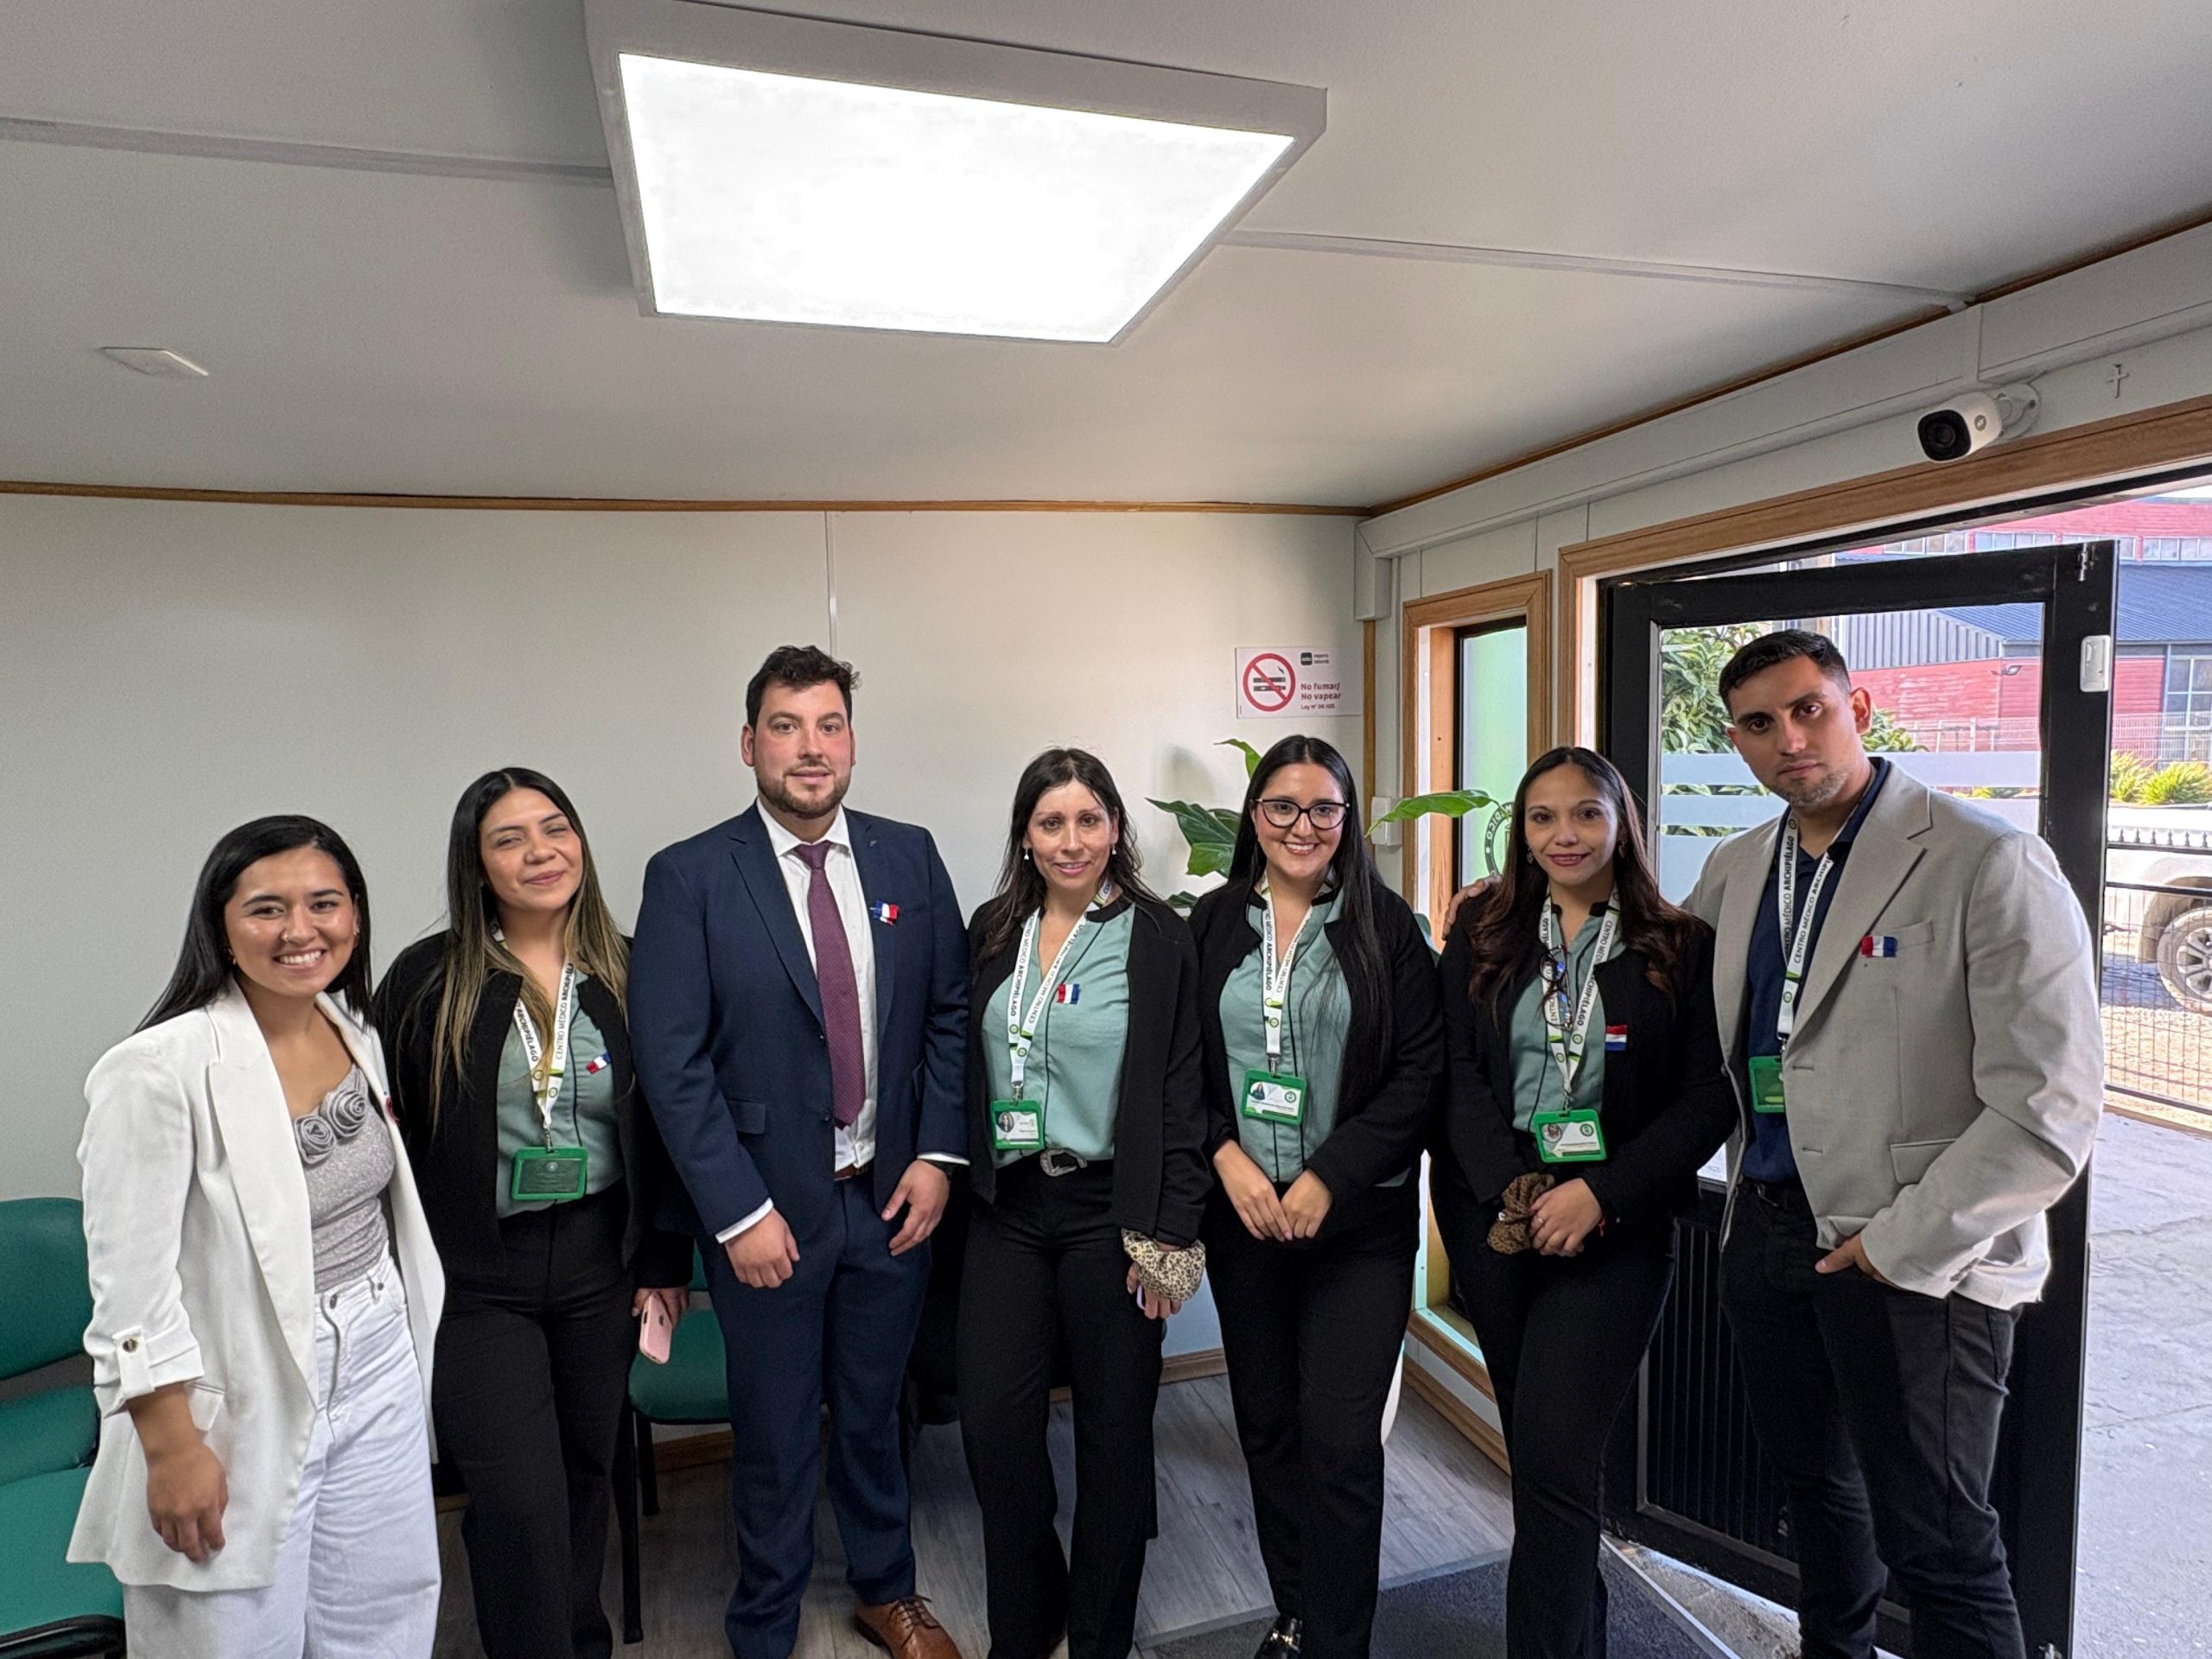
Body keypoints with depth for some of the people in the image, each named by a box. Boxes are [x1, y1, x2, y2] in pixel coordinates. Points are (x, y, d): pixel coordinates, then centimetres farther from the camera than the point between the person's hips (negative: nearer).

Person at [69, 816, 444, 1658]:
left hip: (378, 1370, 6)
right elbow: (130, 1283, -16)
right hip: (245, 1403, -6)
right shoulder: (162, 1067, -20)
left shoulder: (354, 1033, 1)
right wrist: (172, 1449, -14)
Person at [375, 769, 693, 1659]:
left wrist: (666, 1263, 4)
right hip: (475, 1277, -2)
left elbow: (661, 1129, 4)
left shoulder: (628, 973, 0)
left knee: (587, 1473, 17)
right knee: (519, 1502, -5)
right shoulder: (428, 979, -6)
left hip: (599, 1263, 3)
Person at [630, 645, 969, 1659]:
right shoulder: (689, 877, -10)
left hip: (894, 1194, 3)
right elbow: (671, 1063, -12)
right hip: (768, 1204, -2)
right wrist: (738, 1211, -14)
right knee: (776, 1434, 15)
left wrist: (937, 1154, -4)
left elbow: (950, 1014, 4)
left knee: (873, 1411, 21)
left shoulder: (909, 857, -1)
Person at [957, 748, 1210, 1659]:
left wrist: (1169, 1234, -10)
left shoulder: (1159, 941, -7)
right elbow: (968, 1067, 10)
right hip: (1007, 1208, 4)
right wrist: (959, 1177, 5)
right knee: (993, 1423, 6)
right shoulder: (992, 931, 5)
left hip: (1108, 1208, -3)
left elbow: (1181, 1098, -8)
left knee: (1114, 1429, 10)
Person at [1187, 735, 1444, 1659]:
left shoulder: (1385, 926, -3)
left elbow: (1421, 1072, -7)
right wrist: (1227, 1157, -10)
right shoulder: (1212, 925, 3)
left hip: (1360, 1218, -2)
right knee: (1267, 1426, 14)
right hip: (1242, 1216, 3)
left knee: (1341, 1439, -3)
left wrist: (1327, 1178, -12)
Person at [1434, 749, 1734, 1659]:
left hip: (1616, 1223, -3)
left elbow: (1710, 1098, -5)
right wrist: (1515, 1191, -15)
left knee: (1552, 1455, -10)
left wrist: (1598, 1193, -15)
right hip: (1492, 1217, 3)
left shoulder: (1682, 947, -2)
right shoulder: (1481, 937, 4)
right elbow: (1459, 1075, -1)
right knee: (1533, 1442, 14)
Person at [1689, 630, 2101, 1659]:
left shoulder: (1989, 864, -14)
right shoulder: (1736, 869, 5)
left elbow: (2050, 1107, -17)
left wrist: (1904, 1243, -17)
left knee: (1933, 1542, 6)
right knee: (1814, 1487, 24)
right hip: (1767, 1222, 6)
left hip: (1916, 1256, -6)